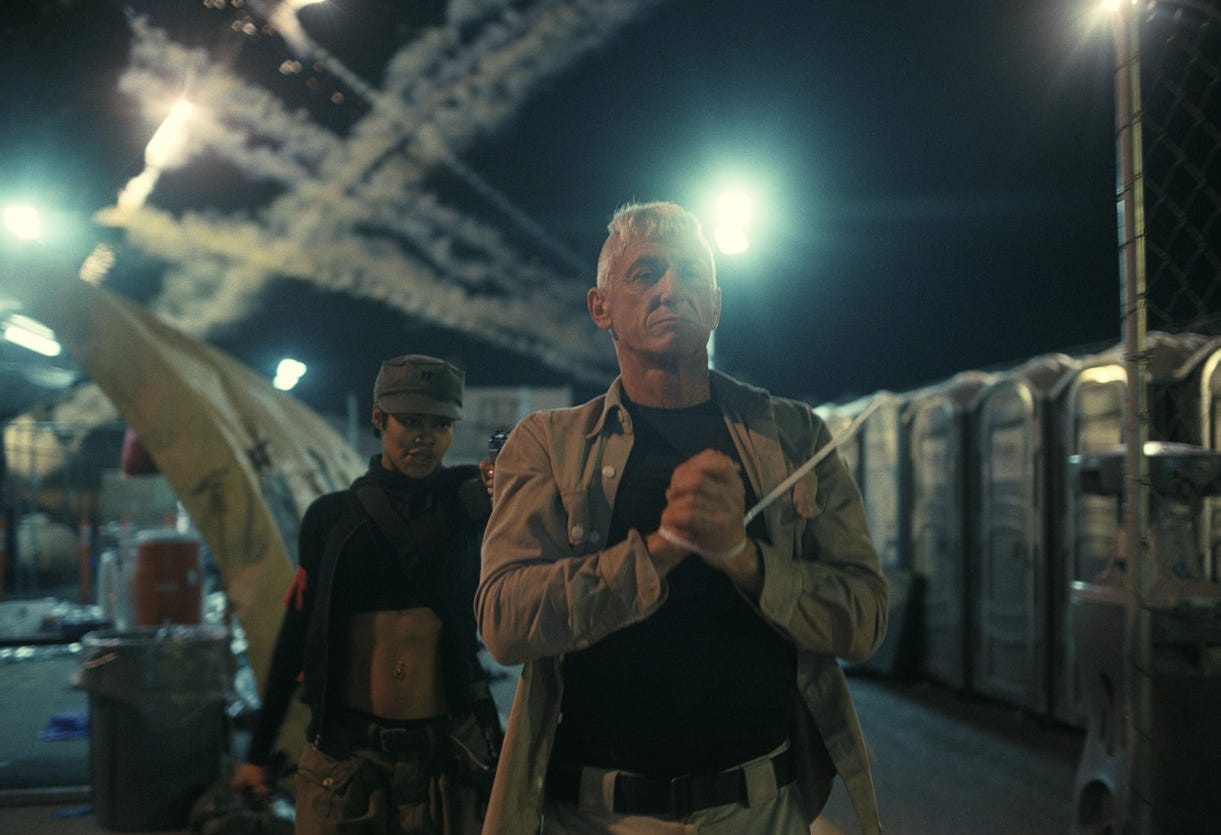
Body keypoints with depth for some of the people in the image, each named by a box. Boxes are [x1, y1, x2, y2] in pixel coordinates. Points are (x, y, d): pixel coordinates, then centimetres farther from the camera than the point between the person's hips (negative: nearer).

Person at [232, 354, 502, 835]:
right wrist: (258, 750, 10)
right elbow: (296, 634, 8)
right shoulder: (331, 517, 5)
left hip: (446, 752, 0)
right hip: (346, 754, 0)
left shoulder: (468, 500, 3)